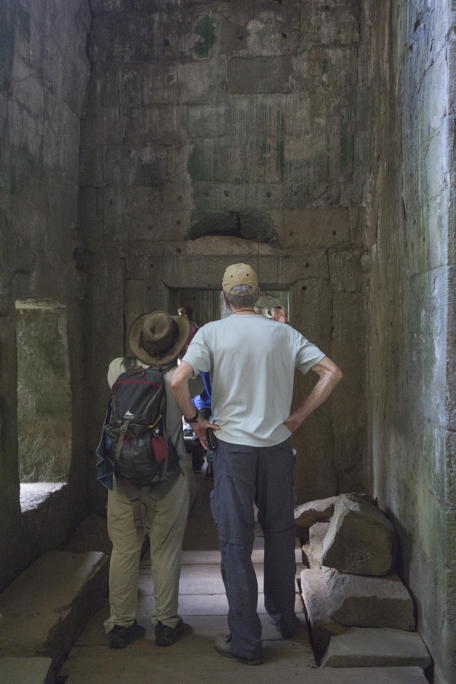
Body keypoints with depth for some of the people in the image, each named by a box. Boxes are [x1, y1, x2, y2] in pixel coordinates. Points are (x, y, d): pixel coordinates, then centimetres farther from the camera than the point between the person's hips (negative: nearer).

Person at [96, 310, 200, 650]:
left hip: (123, 475, 2)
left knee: (124, 550, 11)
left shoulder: (118, 370, -5)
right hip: (167, 476, -2)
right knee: (165, 551, 10)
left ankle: (121, 624, 22)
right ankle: (166, 623, 20)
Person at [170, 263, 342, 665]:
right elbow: (332, 372, -2)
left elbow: (178, 380, -19)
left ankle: (246, 641, 12)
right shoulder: (284, 334, 2)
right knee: (280, 534, 19)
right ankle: (284, 617, 34)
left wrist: (195, 419, -4)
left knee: (236, 542, 5)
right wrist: (300, 416, 3)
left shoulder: (212, 333, -6)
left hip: (233, 447, -3)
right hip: (278, 447, 3)